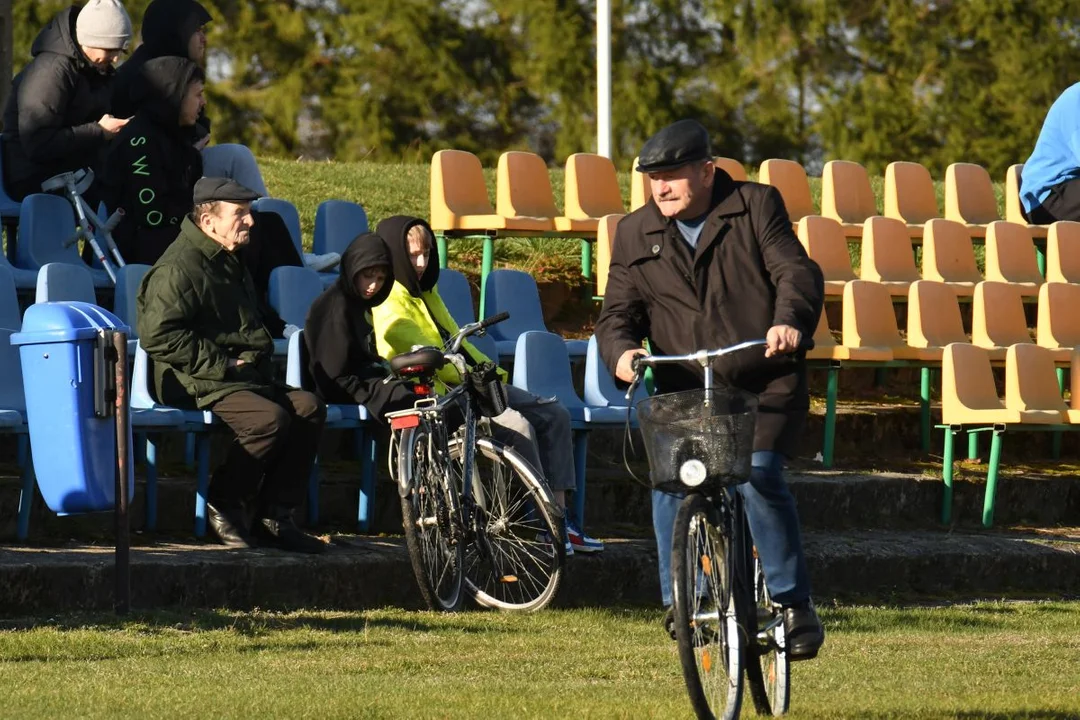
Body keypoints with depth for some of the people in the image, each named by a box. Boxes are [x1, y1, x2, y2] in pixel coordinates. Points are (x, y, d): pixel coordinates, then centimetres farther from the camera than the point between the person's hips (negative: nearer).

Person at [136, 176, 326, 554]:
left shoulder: (230, 263, 22)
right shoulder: (177, 269, -12)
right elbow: (158, 336, -22)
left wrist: (258, 356, 15)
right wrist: (223, 365, -19)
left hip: (245, 377, 9)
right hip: (196, 383, -9)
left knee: (308, 407, -13)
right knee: (271, 418, -31)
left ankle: (275, 516, -10)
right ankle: (222, 505, -11)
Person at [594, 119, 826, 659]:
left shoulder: (755, 207, 3)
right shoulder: (635, 234, 12)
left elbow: (797, 272, -7)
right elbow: (618, 312, 9)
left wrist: (789, 320, -29)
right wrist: (620, 351, -15)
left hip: (765, 389, -3)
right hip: (684, 392, 3)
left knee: (757, 475, -25)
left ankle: (794, 604, -14)